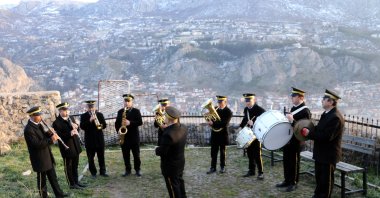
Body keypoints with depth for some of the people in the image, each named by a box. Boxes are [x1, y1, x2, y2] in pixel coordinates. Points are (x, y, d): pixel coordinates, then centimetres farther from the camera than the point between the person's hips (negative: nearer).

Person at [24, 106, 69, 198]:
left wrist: (50, 134, -6)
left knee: (53, 176, 17)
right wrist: (51, 140, -28)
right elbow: (37, 144, -29)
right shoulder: (28, 129, -23)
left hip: (47, 156, 9)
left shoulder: (38, 124, 5)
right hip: (39, 159, -9)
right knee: (42, 179, 8)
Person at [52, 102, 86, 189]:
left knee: (75, 166, 18)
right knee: (69, 167, 6)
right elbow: (59, 136, -21)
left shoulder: (70, 118, 10)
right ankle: (72, 184, 16)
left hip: (75, 146, 7)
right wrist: (70, 133, -34)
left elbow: (75, 129, 18)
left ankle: (76, 181, 30)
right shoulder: (56, 123, -14)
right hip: (67, 148, -7)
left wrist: (76, 127, -4)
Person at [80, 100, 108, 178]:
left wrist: (101, 125, -19)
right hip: (90, 140, -1)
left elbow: (104, 125, 3)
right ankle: (93, 172, 14)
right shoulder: (83, 116, 1)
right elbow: (82, 127, -11)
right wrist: (90, 120, -23)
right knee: (90, 158, 4)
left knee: (101, 156, 7)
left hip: (99, 139, 2)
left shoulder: (100, 114, 7)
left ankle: (102, 171, 17)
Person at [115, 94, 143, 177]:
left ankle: (137, 169, 16)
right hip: (124, 136, 3)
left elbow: (140, 122, -11)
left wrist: (130, 123, -24)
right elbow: (117, 123, 11)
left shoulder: (136, 111, -1)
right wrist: (118, 131, -6)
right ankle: (128, 170, 17)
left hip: (134, 136, -3)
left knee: (136, 154, 4)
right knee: (125, 155, 7)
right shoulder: (120, 111, 9)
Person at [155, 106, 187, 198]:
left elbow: (161, 152, -27)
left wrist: (157, 149, -5)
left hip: (170, 165, -8)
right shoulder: (183, 128, -7)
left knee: (173, 185, 10)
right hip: (180, 161, 8)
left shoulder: (168, 133, -35)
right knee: (179, 180, 27)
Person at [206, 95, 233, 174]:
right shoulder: (215, 109, 7)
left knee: (222, 151, 8)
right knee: (213, 152, 5)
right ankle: (213, 167, 11)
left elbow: (225, 123, -21)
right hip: (214, 133, 4)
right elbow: (211, 118, 13)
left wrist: (213, 123, -26)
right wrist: (210, 121, -12)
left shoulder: (228, 112, -10)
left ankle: (223, 167, 20)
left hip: (223, 134, -4)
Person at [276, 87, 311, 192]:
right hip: (287, 139, 8)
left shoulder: (305, 111, -15)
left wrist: (292, 121, -33)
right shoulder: (294, 108, 12)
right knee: (286, 161, 15)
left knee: (294, 162, 4)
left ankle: (293, 183, 16)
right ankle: (287, 180, 27)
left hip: (295, 141, -8)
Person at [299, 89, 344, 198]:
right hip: (321, 153, 10)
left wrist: (309, 134, -22)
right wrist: (310, 132, -1)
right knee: (319, 177, 22)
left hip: (328, 155, -10)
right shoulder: (327, 114, 10)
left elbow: (326, 136, -29)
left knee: (326, 180, 5)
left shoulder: (335, 117, -24)